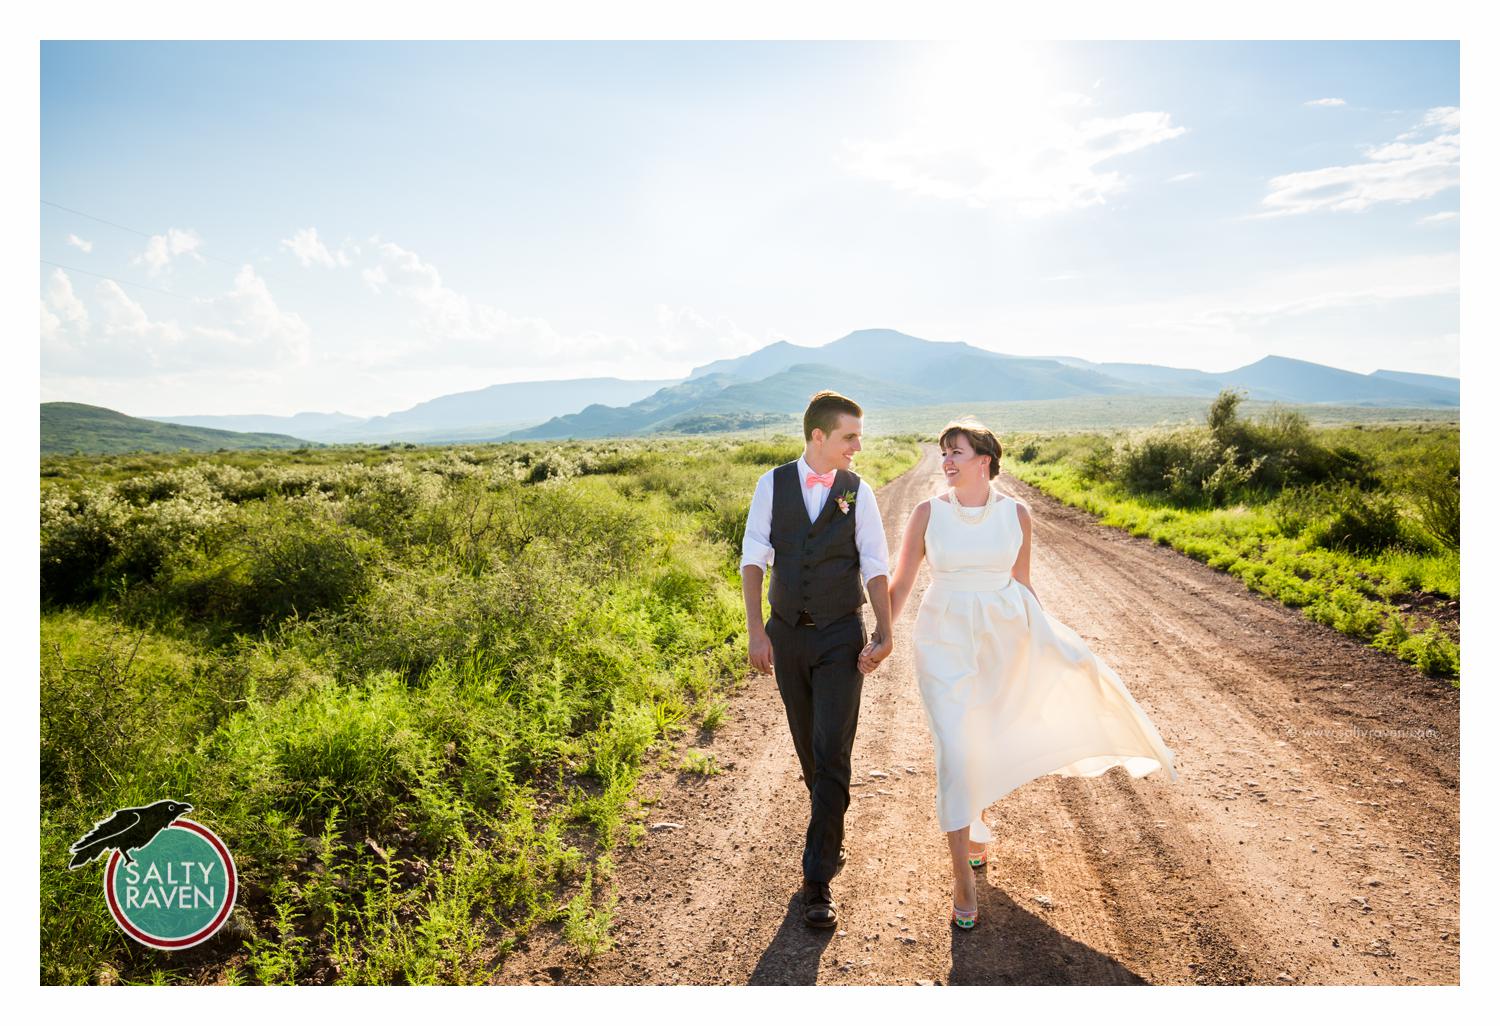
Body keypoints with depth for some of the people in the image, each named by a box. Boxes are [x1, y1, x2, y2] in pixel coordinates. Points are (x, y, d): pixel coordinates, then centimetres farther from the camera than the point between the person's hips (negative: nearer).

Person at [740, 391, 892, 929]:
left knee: (832, 756, -6)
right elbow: (754, 559, -3)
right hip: (787, 635, 2)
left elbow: (875, 566, -2)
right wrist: (756, 630, -9)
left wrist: (884, 631, -13)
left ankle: (818, 879, 3)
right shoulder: (773, 484, -2)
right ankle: (833, 837, 37)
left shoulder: (858, 491, -3)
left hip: (840, 637, -1)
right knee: (808, 749, 14)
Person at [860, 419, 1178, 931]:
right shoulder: (927, 513, -6)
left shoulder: (1016, 514, -2)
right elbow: (900, 583, -2)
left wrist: (1051, 638, 7)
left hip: (1004, 632, 2)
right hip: (945, 637, -2)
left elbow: (1022, 583, 8)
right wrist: (879, 639, -8)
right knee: (954, 750, -5)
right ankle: (964, 876, 8)